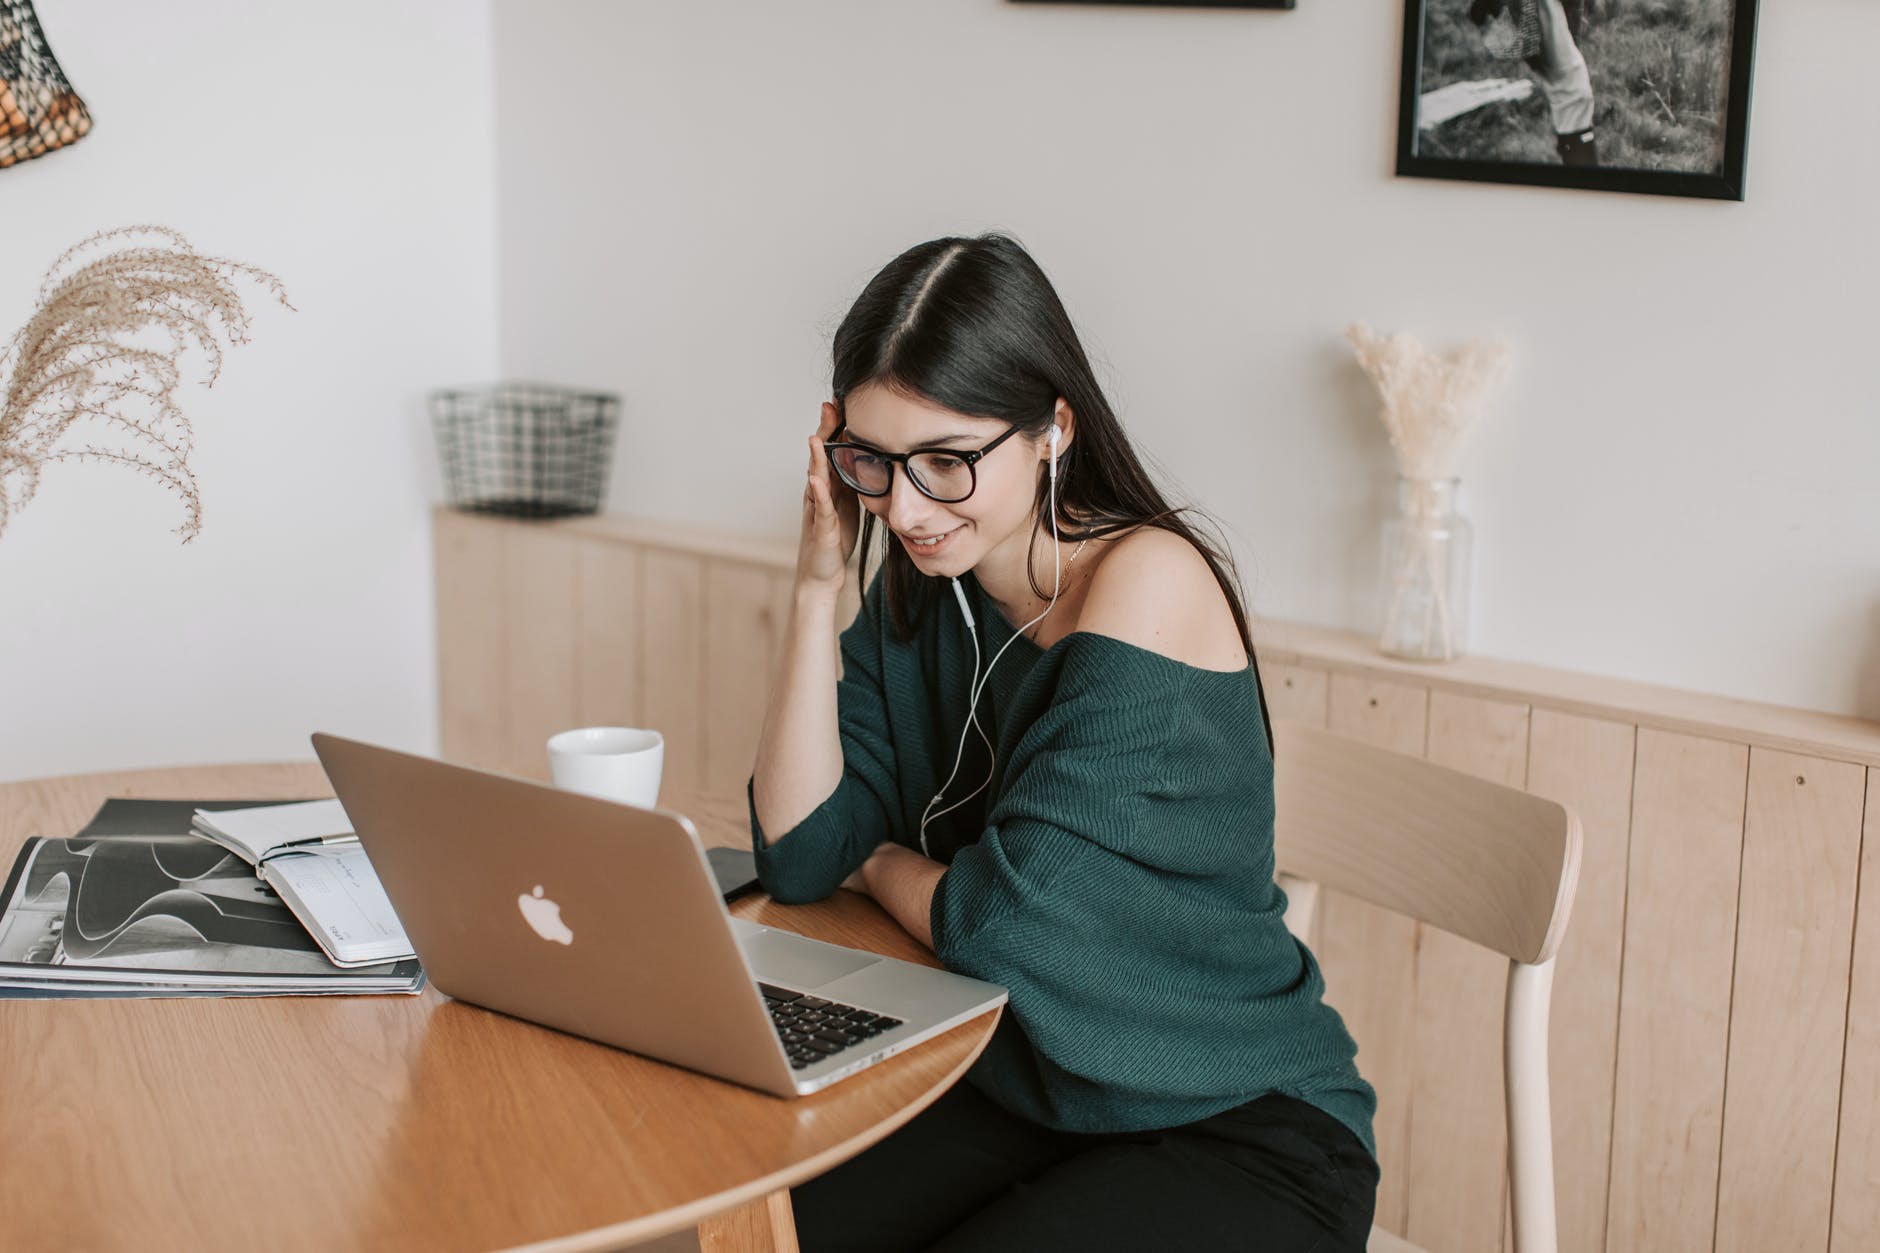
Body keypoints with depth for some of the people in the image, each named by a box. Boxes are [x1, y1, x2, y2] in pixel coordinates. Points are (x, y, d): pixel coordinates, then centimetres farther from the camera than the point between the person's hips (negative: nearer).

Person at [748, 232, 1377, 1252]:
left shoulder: (1147, 581, -21)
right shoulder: (921, 593, 2)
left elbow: (1000, 920, -23)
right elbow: (799, 858, -5)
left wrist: (882, 863, -2)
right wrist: (817, 583, -10)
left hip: (1244, 1130, -6)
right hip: (1011, 1088, 6)